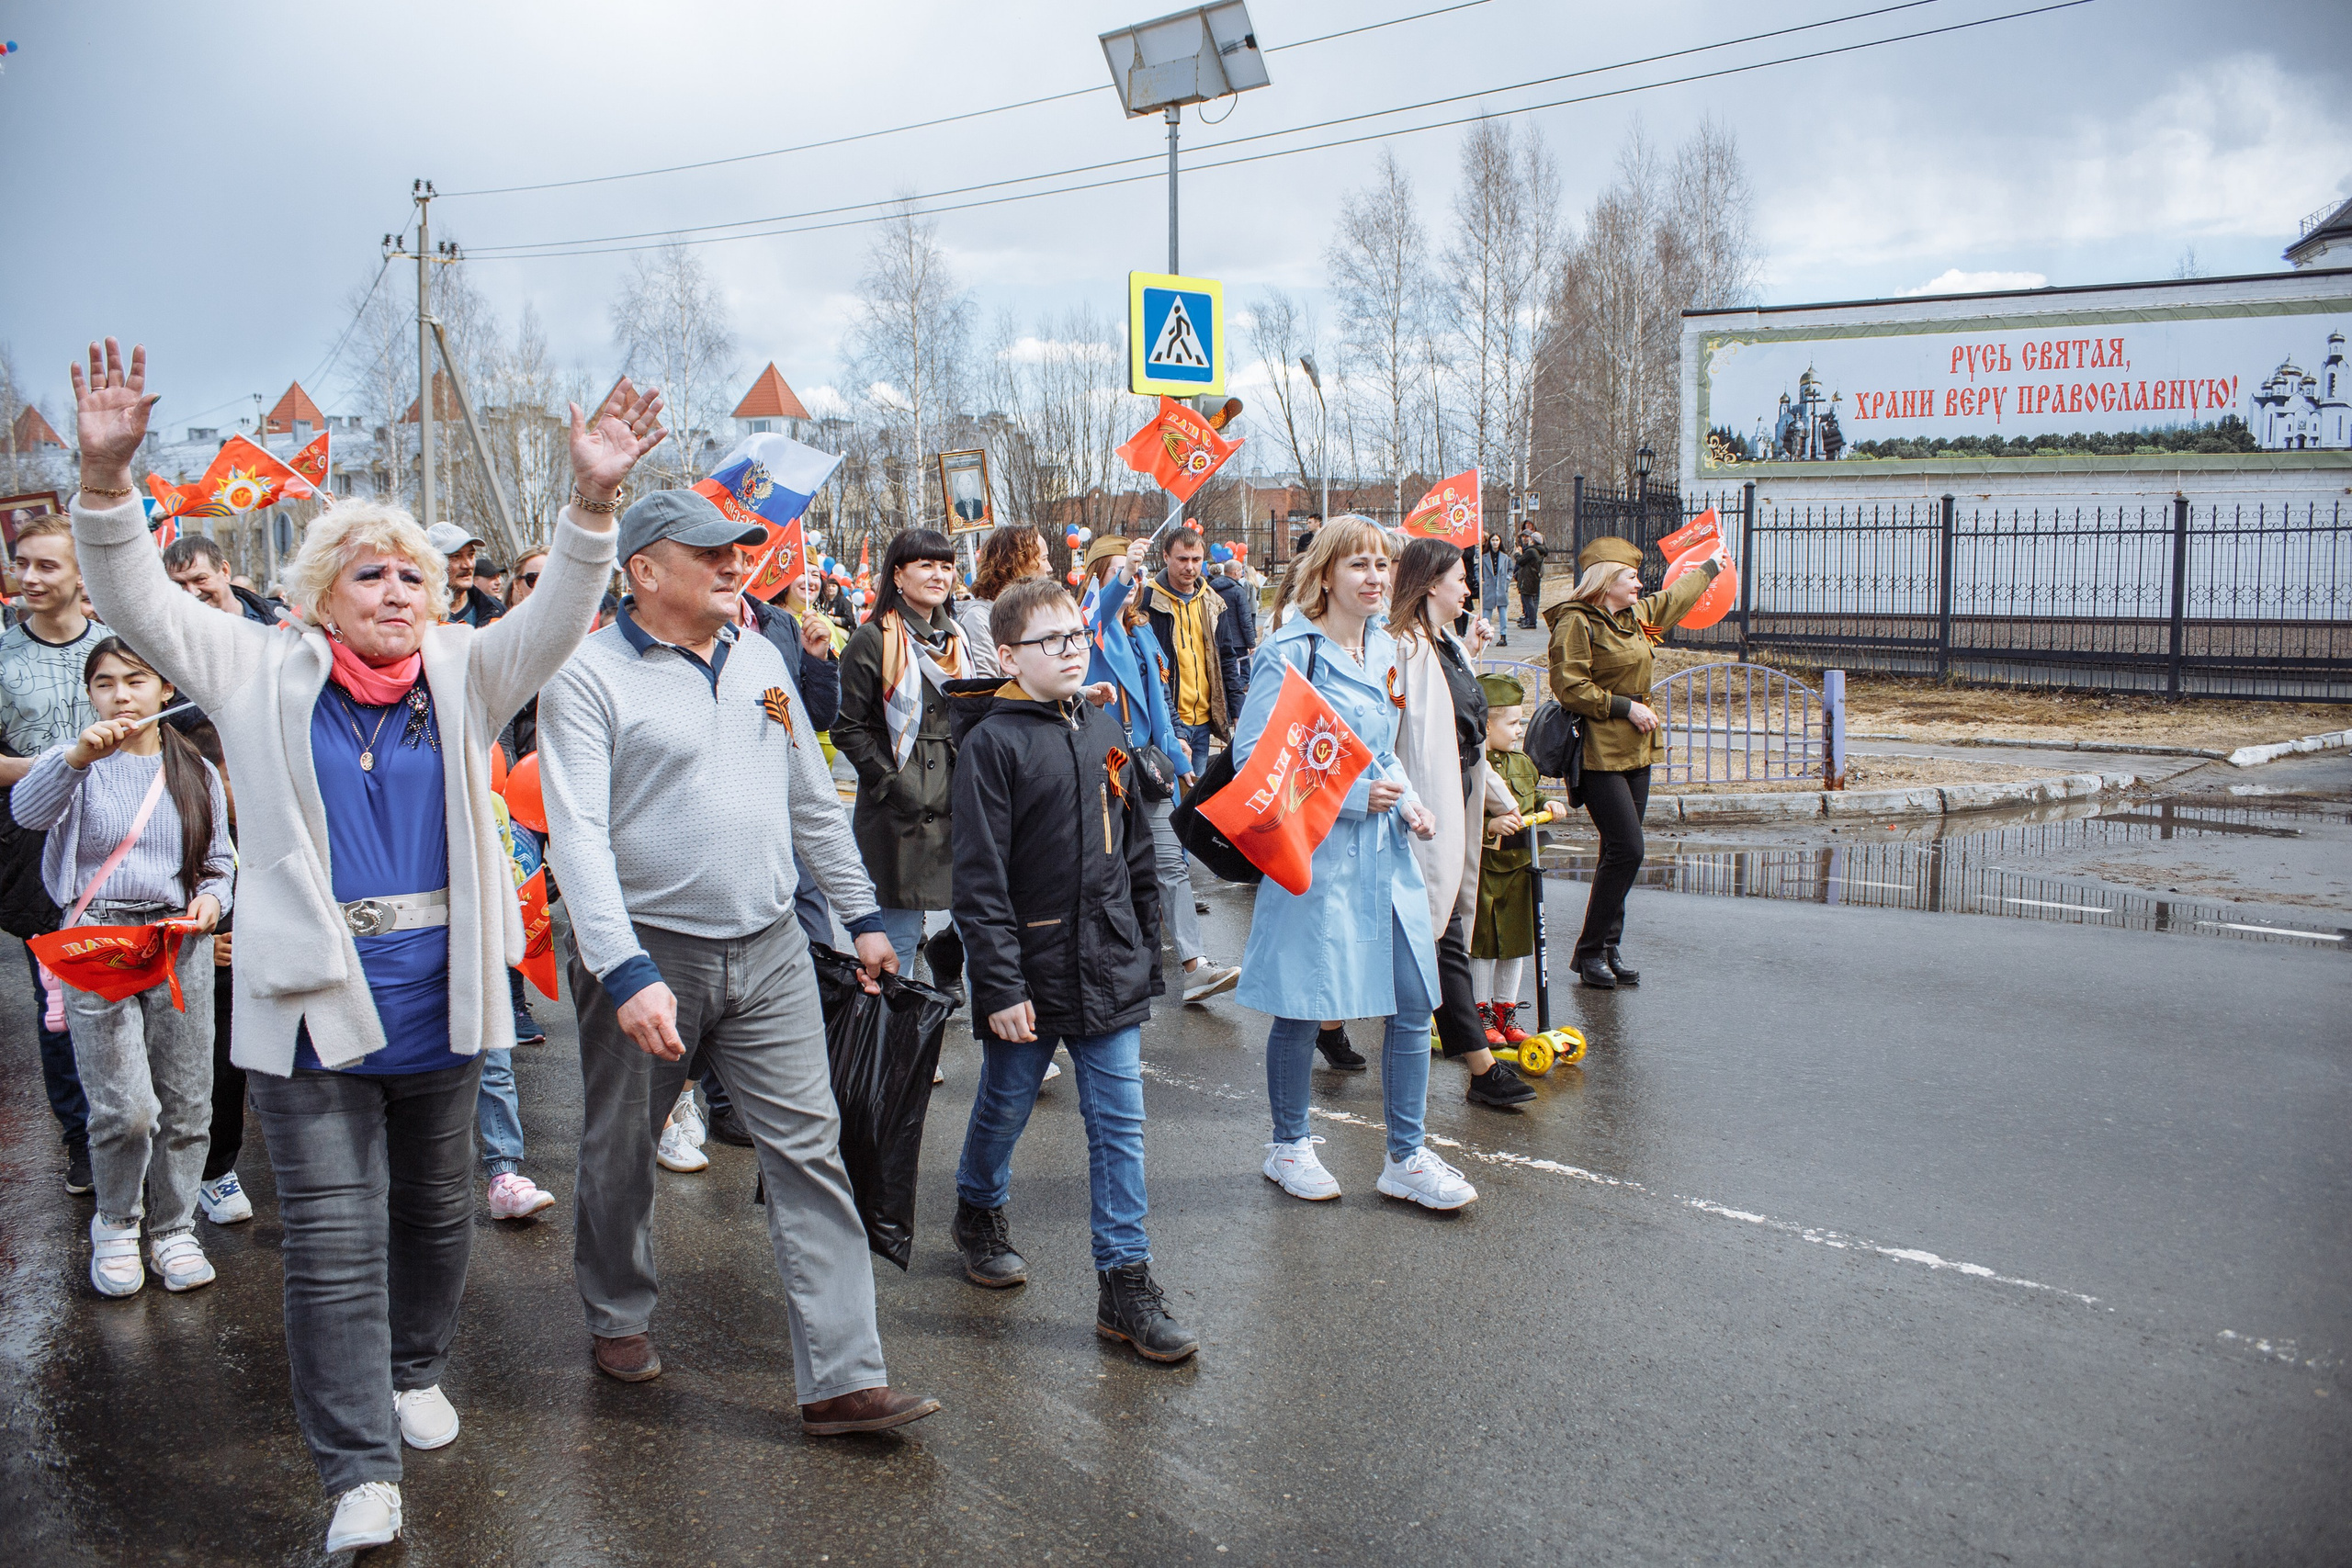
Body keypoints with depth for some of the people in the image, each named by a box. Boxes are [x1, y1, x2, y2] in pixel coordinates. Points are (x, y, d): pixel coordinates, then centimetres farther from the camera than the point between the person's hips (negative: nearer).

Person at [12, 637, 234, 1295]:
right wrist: (77, 757, -36)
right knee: (125, 1108, -9)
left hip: (180, 940, 3)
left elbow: (220, 862, 17)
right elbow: (27, 811, -19)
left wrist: (211, 900, -5)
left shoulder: (196, 772, 11)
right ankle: (115, 1224, 17)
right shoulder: (81, 763, 2)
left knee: (186, 1101, 7)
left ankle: (173, 1228, 25)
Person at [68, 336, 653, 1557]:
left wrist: (591, 503, -25)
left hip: (439, 997, 3)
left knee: (435, 1208, 19)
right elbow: (138, 599, -5)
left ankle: (415, 1368, 43)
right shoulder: (263, 673, 2)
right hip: (310, 998, -2)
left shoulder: (461, 675, 5)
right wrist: (106, 475, -21)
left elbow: (554, 618, -9)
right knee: (332, 1237, 0)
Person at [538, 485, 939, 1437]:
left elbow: (813, 803, 18)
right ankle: (618, 1317, 40)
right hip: (647, 955, -4)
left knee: (809, 1150, -2)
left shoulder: (761, 661, 10)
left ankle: (842, 1378, 2)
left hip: (769, 950, 4)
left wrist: (862, 915, 16)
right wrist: (626, 973, -26)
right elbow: (578, 834, -17)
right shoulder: (589, 676, -9)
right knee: (621, 1152, 14)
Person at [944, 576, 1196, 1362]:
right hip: (1032, 967, -4)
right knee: (1005, 1106, 15)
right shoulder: (993, 741, -11)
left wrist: (1148, 950, 14)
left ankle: (1125, 1279, 9)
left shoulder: (1102, 730, 8)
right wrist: (1000, 985, -16)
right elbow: (979, 875, -14)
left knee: (1119, 1124, 3)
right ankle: (978, 1212, 42)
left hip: (1110, 965, 5)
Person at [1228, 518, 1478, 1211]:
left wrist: (1406, 798, 4)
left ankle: (1406, 1157, 19)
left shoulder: (1382, 647, 11)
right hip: (1313, 851, -7)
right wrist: (1354, 795, -18)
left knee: (1414, 1002, 6)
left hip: (1385, 849, 7)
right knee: (1302, 1006, 5)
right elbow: (1252, 760, -16)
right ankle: (1289, 1146, 26)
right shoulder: (1289, 653, -12)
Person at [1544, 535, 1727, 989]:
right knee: (1627, 850, -13)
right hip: (1600, 754, -9)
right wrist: (1626, 706, -14)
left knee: (1620, 853, 8)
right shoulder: (1576, 622, -10)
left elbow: (1679, 595, 34)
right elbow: (1570, 687, -17)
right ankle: (1589, 951, -1)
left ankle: (1609, 950, 14)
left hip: (1636, 751, 9)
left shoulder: (1637, 615, 15)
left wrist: (1713, 564, 48)